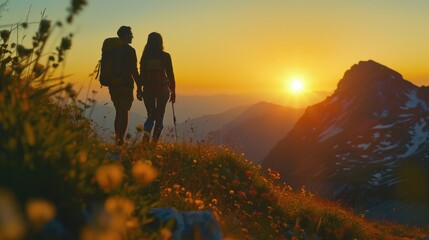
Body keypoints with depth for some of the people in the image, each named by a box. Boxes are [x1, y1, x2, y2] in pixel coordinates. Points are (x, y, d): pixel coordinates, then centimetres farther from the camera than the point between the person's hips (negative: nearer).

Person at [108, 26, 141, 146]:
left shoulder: (113, 50, 14)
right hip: (125, 85, -7)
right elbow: (133, 70, -13)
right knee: (123, 113, -4)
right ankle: (120, 139, -11)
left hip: (113, 85, 7)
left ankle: (117, 138, 15)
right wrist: (139, 86, -10)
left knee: (119, 112, 15)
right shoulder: (129, 50, -8)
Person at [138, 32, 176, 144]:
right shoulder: (165, 56, -5)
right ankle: (154, 141, 1)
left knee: (151, 115, 12)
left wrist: (140, 90, 10)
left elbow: (142, 74, 2)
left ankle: (146, 135, -12)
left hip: (148, 89, 2)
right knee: (159, 117, 7)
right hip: (162, 89, -2)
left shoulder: (145, 56, 0)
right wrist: (173, 91, 3)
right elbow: (170, 74, -4)